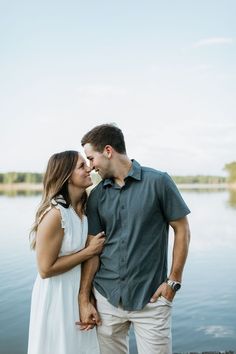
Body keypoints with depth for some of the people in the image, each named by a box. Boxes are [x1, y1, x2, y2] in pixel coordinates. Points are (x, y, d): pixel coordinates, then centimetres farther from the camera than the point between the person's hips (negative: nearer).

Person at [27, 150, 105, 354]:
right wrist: (89, 251, -17)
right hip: (57, 297, -7)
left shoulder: (84, 207, 0)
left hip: (80, 292, 7)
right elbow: (46, 269, -22)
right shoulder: (55, 214, -24)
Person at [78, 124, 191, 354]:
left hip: (151, 298, -3)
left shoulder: (158, 182, -7)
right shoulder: (97, 196, 4)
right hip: (106, 298, 4)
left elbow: (182, 230, -3)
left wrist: (174, 281, -6)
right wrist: (84, 298, 0)